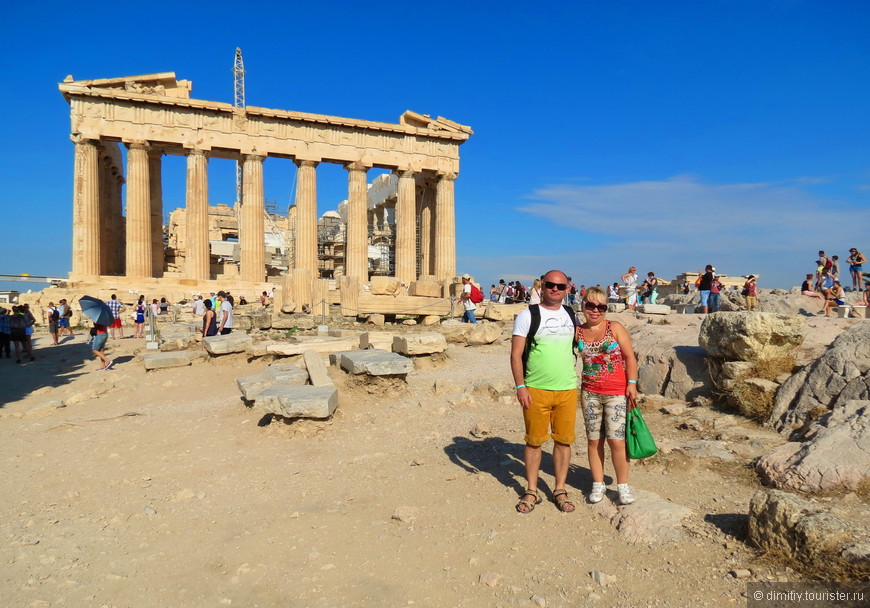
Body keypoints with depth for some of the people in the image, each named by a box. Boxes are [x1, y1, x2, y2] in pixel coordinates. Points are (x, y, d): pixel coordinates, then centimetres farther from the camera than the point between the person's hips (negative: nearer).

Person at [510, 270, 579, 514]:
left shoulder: (571, 316, 11)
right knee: (534, 441, 5)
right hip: (536, 390, -3)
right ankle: (531, 491, 19)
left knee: (564, 440, 9)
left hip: (568, 389, 4)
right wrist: (520, 386, -12)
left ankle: (560, 490, 23)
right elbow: (516, 354, -6)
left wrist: (579, 382, 15)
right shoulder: (528, 315, -3)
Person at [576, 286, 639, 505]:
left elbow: (629, 357, -2)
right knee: (594, 440, 8)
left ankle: (623, 485, 15)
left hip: (617, 392, -2)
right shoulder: (578, 332, 2)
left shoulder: (615, 328, -3)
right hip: (590, 393, 2)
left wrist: (632, 384, -9)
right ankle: (598, 484, 22)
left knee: (616, 440, -4)